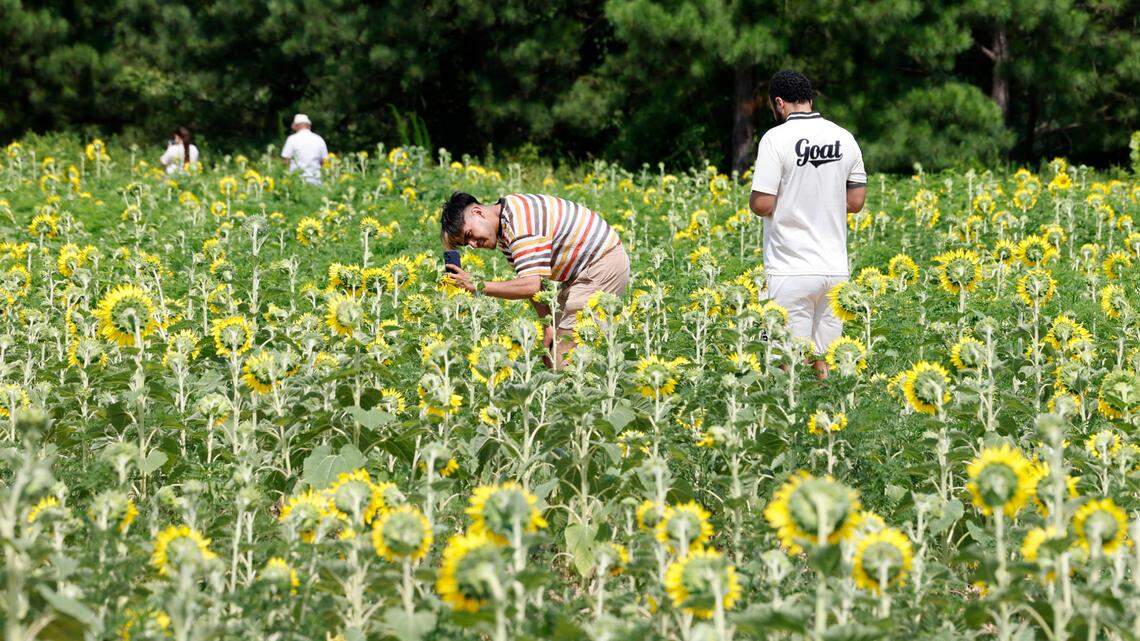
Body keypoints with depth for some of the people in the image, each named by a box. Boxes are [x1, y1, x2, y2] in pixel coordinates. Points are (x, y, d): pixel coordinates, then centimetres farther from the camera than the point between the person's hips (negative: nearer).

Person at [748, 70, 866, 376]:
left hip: (792, 271, -5)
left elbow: (762, 204, -14)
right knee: (827, 365, 11)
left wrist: (753, 199, 8)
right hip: (835, 268, 5)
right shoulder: (845, 138, 7)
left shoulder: (777, 138, -10)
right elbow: (856, 201, 11)